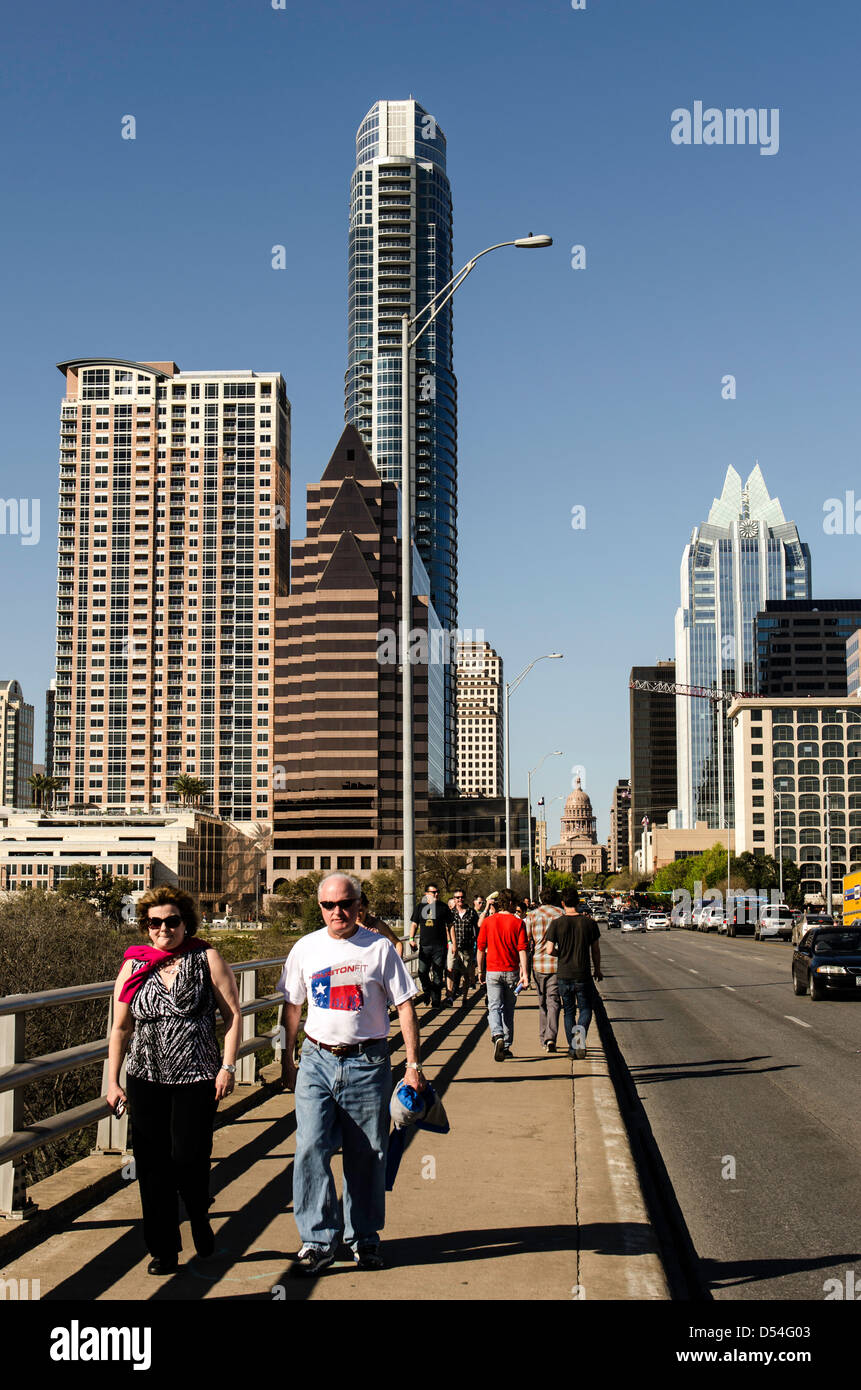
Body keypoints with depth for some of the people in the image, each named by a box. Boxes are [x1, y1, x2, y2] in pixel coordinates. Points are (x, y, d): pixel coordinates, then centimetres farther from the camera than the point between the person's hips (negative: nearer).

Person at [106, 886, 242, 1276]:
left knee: (188, 1157, -5)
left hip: (196, 1079, -3)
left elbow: (233, 1014, 1)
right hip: (146, 1081, 3)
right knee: (152, 1166, 4)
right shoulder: (133, 966, 8)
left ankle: (200, 1219, 27)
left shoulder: (206, 959, 1)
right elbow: (120, 1028, 12)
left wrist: (227, 1066, -7)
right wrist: (113, 1081, 8)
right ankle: (163, 1249, 18)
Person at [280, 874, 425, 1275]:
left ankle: (364, 1238, 21)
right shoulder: (305, 949, 6)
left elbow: (405, 1007, 1)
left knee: (366, 1156, 6)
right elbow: (292, 1007, 15)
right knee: (310, 1148, -10)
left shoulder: (379, 948, -2)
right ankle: (318, 1240, -1)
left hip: (367, 1064, -1)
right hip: (317, 1061, 2)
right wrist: (287, 1061, 15)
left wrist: (413, 1064, -3)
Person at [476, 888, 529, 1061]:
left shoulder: (488, 922, 0)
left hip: (493, 971, -1)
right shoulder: (518, 923, -3)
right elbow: (522, 950, -9)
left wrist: (480, 970, 13)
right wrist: (524, 973, -11)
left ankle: (497, 1036, -30)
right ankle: (506, 1047, 17)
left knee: (494, 1007, -3)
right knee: (508, 1009, 13)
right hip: (511, 972, 1)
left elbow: (481, 949, 3)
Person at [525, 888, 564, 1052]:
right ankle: (551, 1038, -18)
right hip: (557, 964, -1)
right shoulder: (561, 914, 0)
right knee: (553, 1002, -1)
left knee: (542, 1002, 16)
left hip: (538, 963, 2)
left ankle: (544, 1039, 22)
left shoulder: (532, 916, 2)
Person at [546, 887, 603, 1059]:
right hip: (583, 974, -1)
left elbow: (550, 950, -10)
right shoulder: (589, 922, -4)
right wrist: (597, 969, 17)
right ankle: (581, 1031, -16)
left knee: (569, 1011, 14)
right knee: (585, 1008, 12)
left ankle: (572, 1048, 14)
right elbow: (595, 950, 2)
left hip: (563, 974, 1)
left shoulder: (556, 924, -7)